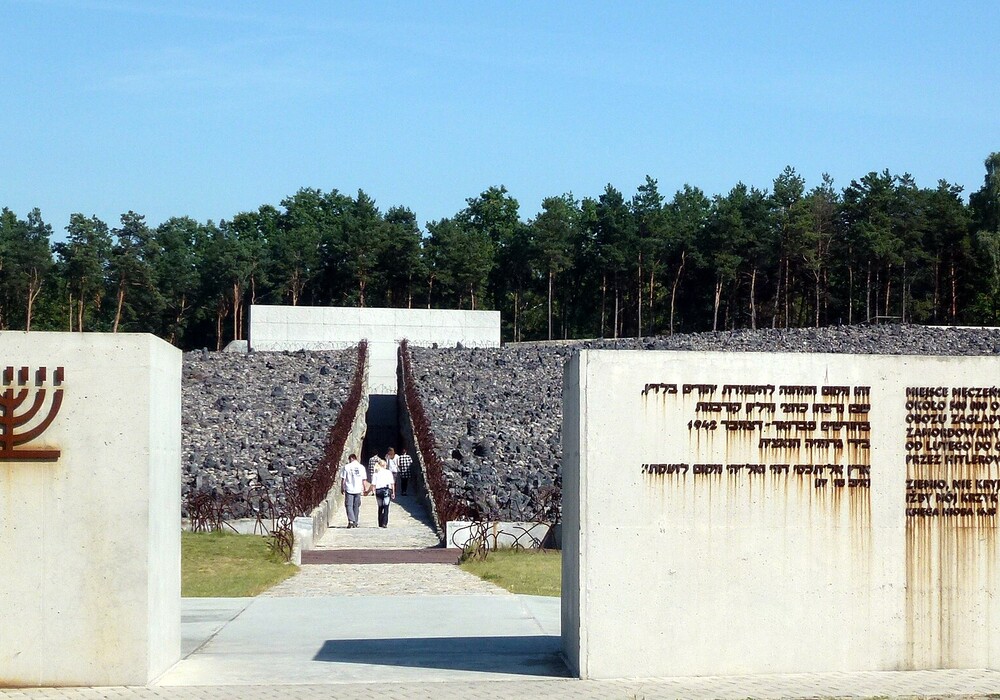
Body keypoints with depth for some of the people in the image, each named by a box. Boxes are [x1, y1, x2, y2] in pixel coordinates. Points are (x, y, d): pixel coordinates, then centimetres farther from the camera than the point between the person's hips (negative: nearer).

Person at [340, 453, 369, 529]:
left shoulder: (346, 467, -3)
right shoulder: (361, 467, 4)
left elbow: (343, 479, -2)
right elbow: (364, 480, 6)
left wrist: (342, 488, 7)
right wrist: (365, 488, 15)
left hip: (349, 489, -3)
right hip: (358, 489, 3)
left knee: (349, 505, -1)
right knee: (356, 506, 12)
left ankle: (351, 520, -18)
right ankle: (355, 522, 16)